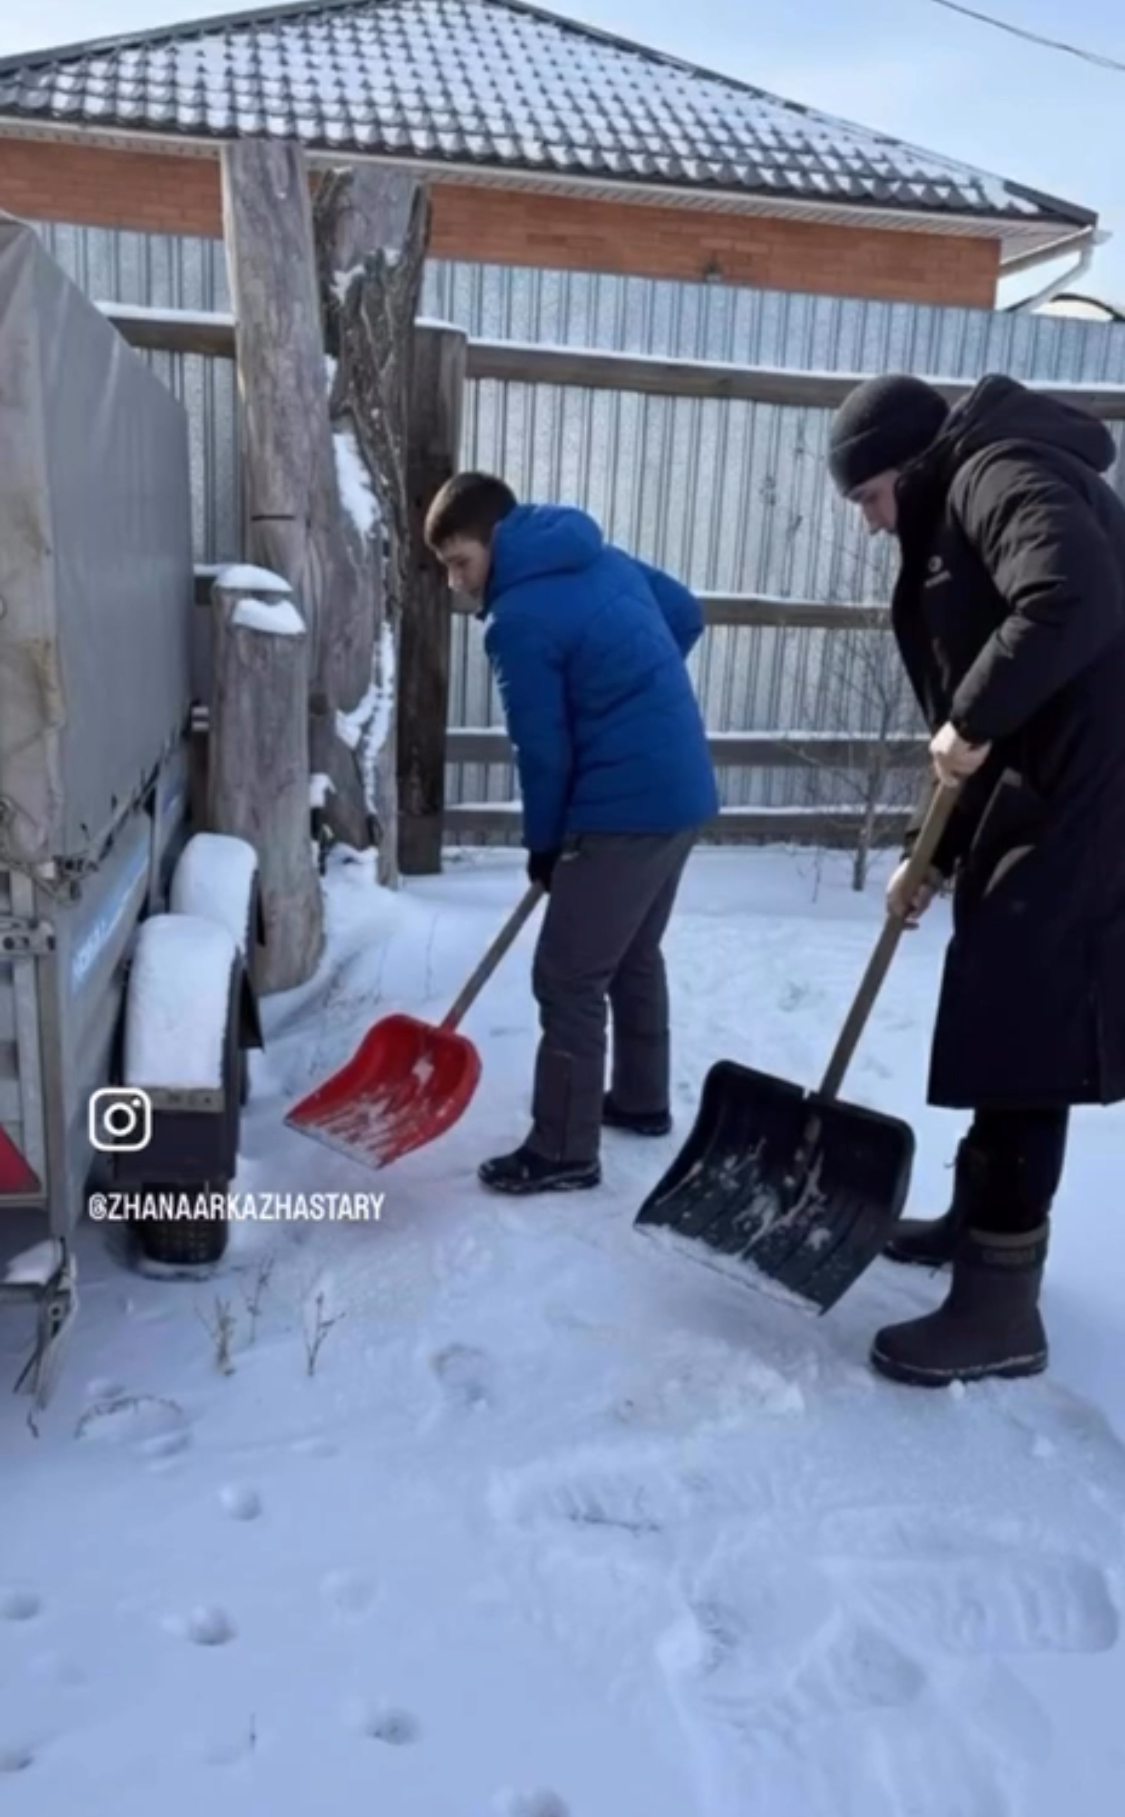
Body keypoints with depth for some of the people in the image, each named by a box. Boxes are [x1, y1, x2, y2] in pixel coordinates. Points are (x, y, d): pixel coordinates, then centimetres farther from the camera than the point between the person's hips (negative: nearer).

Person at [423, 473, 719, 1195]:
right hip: (683, 791, 10)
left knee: (568, 979, -2)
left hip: (625, 809, -10)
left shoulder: (518, 619, -14)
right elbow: (688, 615, 21)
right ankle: (642, 1099, 37)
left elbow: (545, 749, -11)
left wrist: (543, 843, 3)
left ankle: (564, 1152, 7)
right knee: (635, 956, 23)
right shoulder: (604, 558, 11)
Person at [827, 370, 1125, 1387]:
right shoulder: (957, 517, 23)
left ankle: (1001, 1308, 4)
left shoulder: (1001, 475, -8)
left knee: (1023, 1037, -6)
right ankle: (977, 1218, 35)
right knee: (1001, 1027, 18)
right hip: (1043, 801, 10)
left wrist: (972, 720, -19)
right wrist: (938, 854, 19)